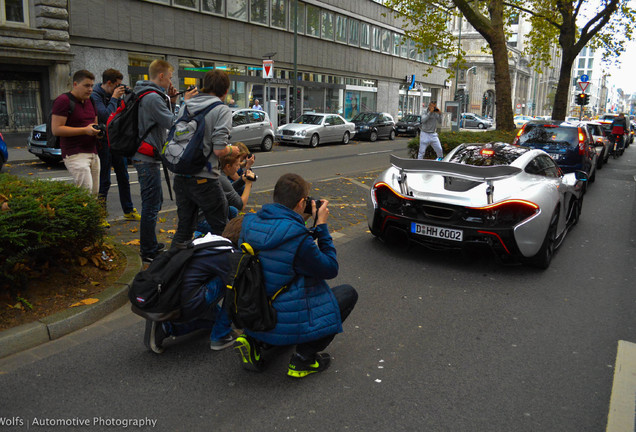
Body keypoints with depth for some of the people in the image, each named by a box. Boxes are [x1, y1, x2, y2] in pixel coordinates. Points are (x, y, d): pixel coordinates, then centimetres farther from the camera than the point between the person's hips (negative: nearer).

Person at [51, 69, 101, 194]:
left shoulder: (90, 101, 18)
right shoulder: (64, 100, -7)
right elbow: (56, 129, -14)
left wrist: (97, 130, 5)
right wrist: (85, 130, -20)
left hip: (93, 153, 8)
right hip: (75, 154, -8)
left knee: (94, 193, 5)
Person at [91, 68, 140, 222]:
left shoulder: (112, 94, 9)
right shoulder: (95, 96, -13)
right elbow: (106, 116, -26)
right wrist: (114, 98, -18)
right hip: (103, 143, -7)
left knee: (123, 178, 13)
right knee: (104, 181, -2)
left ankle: (128, 211, 24)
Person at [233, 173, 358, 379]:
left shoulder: (250, 223, -5)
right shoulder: (299, 238, -26)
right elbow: (330, 269, -9)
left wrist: (302, 222, 7)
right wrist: (321, 225, -5)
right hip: (286, 324, -7)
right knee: (348, 293, 9)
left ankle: (253, 341, 15)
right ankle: (303, 358, 5)